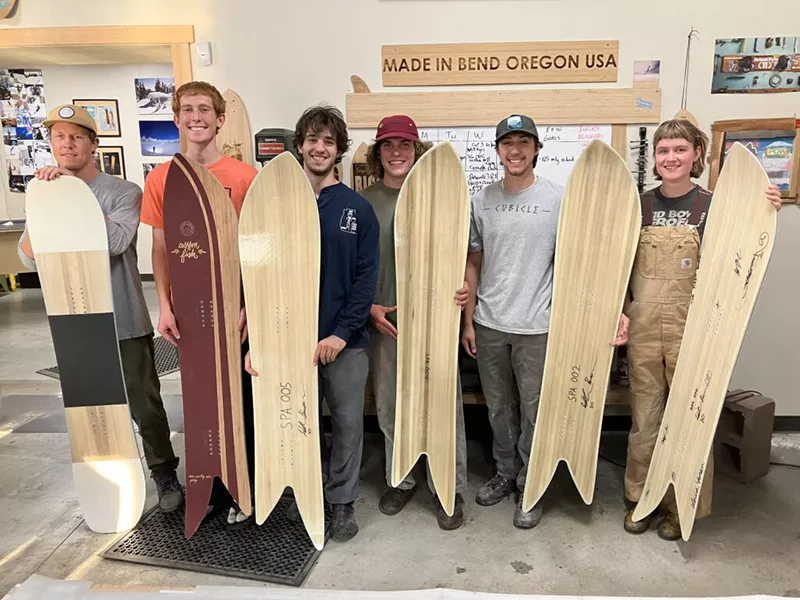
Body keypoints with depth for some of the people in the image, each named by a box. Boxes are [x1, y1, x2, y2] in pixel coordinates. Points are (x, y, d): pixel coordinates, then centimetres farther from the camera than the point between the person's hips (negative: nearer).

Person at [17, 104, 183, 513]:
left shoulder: (124, 192, -6)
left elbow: (115, 241, -24)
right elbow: (29, 259, -4)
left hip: (125, 323, -4)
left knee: (145, 407, 6)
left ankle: (165, 474, 24)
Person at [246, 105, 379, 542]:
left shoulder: (358, 209, 0)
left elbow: (366, 278, -4)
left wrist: (341, 333, -13)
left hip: (345, 340, 0)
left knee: (348, 421, 8)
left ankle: (342, 500, 27)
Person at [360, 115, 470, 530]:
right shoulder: (363, 202, 3)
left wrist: (465, 286, -11)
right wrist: (368, 307, -5)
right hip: (383, 321, 2)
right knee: (390, 408, 12)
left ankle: (449, 489, 22)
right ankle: (400, 480, 33)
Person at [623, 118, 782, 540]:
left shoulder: (713, 206, -3)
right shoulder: (639, 206, 4)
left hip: (692, 328, -2)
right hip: (643, 327, 2)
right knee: (644, 417, 13)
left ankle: (680, 506, 28)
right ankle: (638, 497, 30)